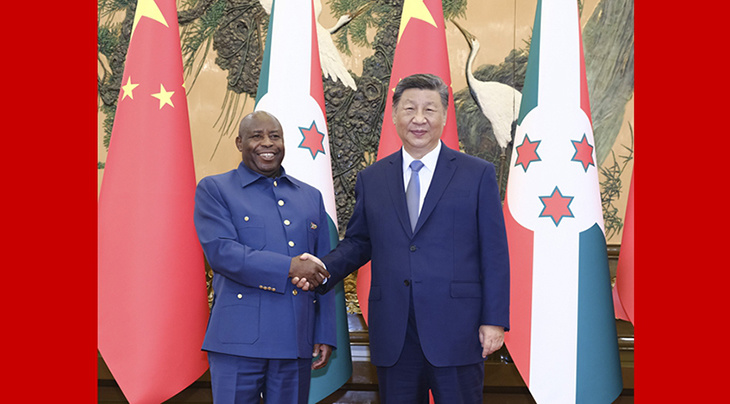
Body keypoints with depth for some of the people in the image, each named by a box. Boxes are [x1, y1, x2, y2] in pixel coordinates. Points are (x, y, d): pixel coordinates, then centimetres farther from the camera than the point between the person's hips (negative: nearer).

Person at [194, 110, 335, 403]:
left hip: (296, 342, 4)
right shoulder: (214, 189, 3)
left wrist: (325, 335, 9)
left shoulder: (311, 197, 15)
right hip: (238, 340, -4)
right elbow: (220, 252, -13)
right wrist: (289, 268, -18)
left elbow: (323, 273, 14)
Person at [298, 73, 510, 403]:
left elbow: (495, 253, 0)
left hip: (456, 331, -2)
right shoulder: (371, 179, 10)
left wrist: (494, 320, -5)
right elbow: (358, 242, 14)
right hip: (393, 337, 3)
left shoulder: (478, 174, 2)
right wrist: (324, 268, -5)